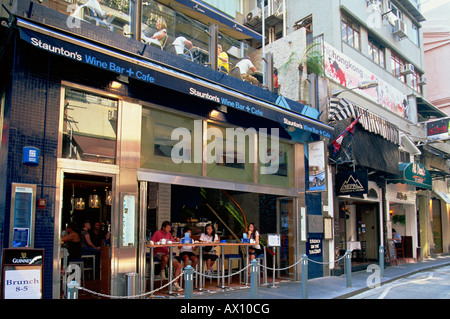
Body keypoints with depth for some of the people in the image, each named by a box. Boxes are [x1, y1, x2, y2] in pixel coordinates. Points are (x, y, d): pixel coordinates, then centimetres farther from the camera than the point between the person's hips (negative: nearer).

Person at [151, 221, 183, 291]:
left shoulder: (169, 234, 13)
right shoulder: (157, 233, -5)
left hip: (167, 253, 7)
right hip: (158, 252, -6)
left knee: (179, 265, -10)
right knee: (165, 258, -42)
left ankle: (175, 284, -6)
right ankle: (162, 271, -11)